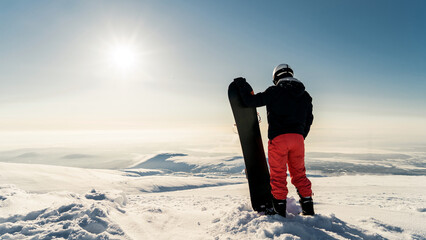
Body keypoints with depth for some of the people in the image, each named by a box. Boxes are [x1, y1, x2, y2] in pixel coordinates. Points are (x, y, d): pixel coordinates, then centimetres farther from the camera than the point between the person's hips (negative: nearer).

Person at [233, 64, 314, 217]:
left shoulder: (274, 91, -2)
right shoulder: (305, 96, 16)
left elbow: (251, 101, -4)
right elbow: (308, 120, 19)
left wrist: (243, 86, 12)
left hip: (278, 138, -5)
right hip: (298, 138, 5)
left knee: (278, 175, 5)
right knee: (299, 174, 16)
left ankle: (279, 210, 11)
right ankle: (308, 208, 22)